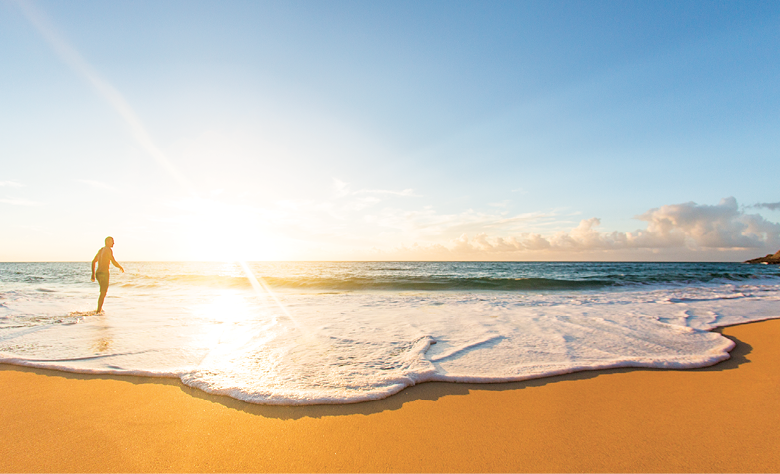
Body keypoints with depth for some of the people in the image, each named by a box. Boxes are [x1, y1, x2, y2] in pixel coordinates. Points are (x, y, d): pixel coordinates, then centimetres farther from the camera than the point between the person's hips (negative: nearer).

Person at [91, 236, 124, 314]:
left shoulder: (101, 250, 17)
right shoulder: (109, 250, -10)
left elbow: (93, 262, 24)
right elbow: (114, 262, -19)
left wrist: (93, 274, 27)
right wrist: (121, 268, -1)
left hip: (98, 273, 9)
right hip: (104, 273, -9)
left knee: (105, 290, 23)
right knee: (103, 293, -2)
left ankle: (100, 308, 24)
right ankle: (98, 311, -1)